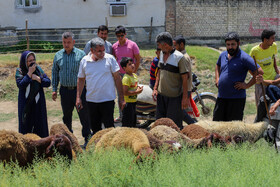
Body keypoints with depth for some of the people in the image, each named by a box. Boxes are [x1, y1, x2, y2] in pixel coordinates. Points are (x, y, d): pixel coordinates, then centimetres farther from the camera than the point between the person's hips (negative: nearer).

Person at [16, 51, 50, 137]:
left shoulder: (38, 69, 2)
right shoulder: (20, 71, -6)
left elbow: (48, 82, -1)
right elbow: (20, 84, -21)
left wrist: (37, 78, -15)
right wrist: (29, 73, -19)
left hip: (38, 103, 2)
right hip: (25, 104, -2)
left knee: (39, 123, 6)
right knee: (26, 123, 3)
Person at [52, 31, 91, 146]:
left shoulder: (81, 54, -3)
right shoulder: (58, 55, 8)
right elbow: (55, 73, 14)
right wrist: (54, 89, 9)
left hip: (79, 89, -3)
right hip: (65, 90, 4)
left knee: (84, 115, -3)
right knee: (66, 116, 12)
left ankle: (87, 138, 5)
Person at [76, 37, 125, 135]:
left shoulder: (110, 59, -5)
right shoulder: (84, 61, 2)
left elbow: (117, 78, -1)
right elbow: (81, 79, 12)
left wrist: (121, 98, -4)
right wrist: (78, 97, 5)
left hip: (107, 100, -3)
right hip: (91, 100, 3)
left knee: (109, 127, -2)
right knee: (95, 127, 12)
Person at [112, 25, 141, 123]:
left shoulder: (132, 45, -8)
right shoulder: (114, 46, 4)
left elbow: (138, 59, -4)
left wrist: (134, 72, -8)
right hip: (119, 74, 4)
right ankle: (121, 116, 20)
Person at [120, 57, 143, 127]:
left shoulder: (134, 75, 7)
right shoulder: (126, 78, -21)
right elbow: (125, 92, -26)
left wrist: (138, 88, 1)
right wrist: (136, 92, -22)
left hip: (133, 102, 9)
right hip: (128, 103, -9)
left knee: (133, 121, 19)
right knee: (127, 124, -3)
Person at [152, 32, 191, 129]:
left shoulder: (179, 57, -14)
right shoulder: (162, 55, 8)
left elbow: (185, 78, -14)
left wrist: (185, 97, -16)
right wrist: (155, 89, 10)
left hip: (174, 97, -7)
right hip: (161, 95, 7)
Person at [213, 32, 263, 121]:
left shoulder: (244, 57, -11)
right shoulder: (223, 55, 10)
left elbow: (259, 72, -15)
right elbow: (218, 66, 32)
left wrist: (247, 85, -15)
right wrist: (217, 79, 16)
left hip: (237, 98, -6)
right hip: (221, 97, 6)